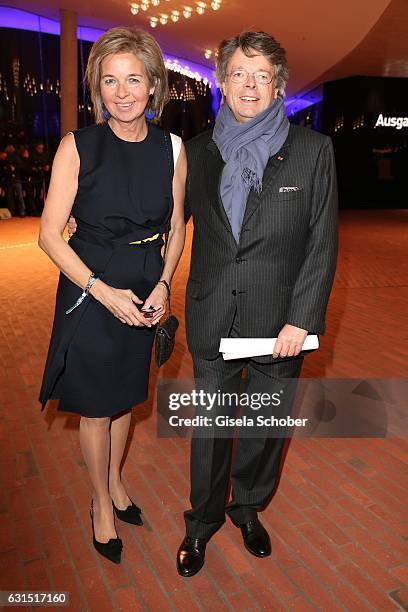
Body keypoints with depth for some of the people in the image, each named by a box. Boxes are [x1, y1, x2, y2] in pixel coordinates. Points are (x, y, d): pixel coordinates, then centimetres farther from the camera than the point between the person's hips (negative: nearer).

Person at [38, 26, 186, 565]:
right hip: (89, 292, -3)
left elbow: (176, 229, 7)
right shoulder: (78, 146, -11)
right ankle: (102, 504, 36)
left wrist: (163, 286, -7)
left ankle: (116, 483, 46)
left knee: (126, 398, 20)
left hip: (145, 294, 4)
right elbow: (50, 235, -11)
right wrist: (104, 291, -19)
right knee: (96, 410, 10)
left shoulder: (172, 148, -1)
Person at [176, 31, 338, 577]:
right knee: (210, 426, 14)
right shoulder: (199, 150, 4)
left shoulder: (312, 150, -3)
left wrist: (302, 319, -12)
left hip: (279, 322, -1)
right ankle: (203, 520, 39)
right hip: (212, 320, 1)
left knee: (265, 425, 16)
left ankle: (248, 508, 44)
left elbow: (322, 243, -5)